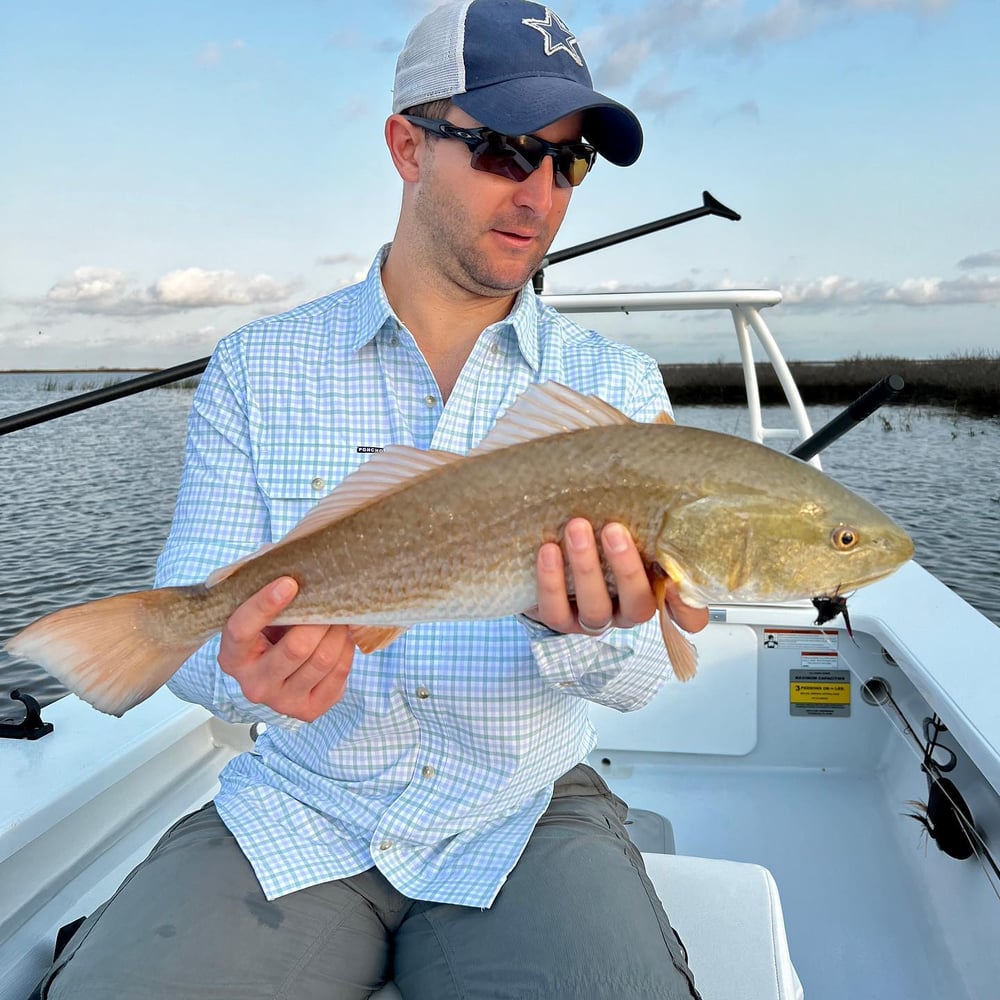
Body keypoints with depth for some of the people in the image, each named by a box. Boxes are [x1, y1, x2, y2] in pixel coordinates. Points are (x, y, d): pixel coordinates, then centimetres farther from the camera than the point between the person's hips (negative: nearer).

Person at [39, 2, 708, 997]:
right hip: (301, 809, 1)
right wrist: (247, 668, -26)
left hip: (522, 814, 1)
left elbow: (638, 679, -4)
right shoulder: (257, 368, 0)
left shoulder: (618, 384, 0)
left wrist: (584, 631, -28)